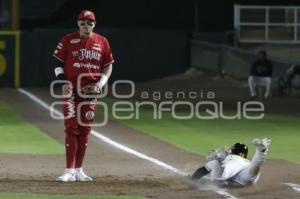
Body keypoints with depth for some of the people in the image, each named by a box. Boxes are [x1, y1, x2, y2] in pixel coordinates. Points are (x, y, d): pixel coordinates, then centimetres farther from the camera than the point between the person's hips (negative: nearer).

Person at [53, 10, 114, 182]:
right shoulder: (68, 40, 0)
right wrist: (64, 81, -11)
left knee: (85, 129, 6)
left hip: (91, 90, 3)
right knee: (71, 128, -8)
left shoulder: (102, 42, 7)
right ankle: (70, 171, -9)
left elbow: (108, 65, 12)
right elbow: (58, 63, 3)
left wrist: (101, 82, -4)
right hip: (71, 89, -3)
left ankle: (78, 170, 14)